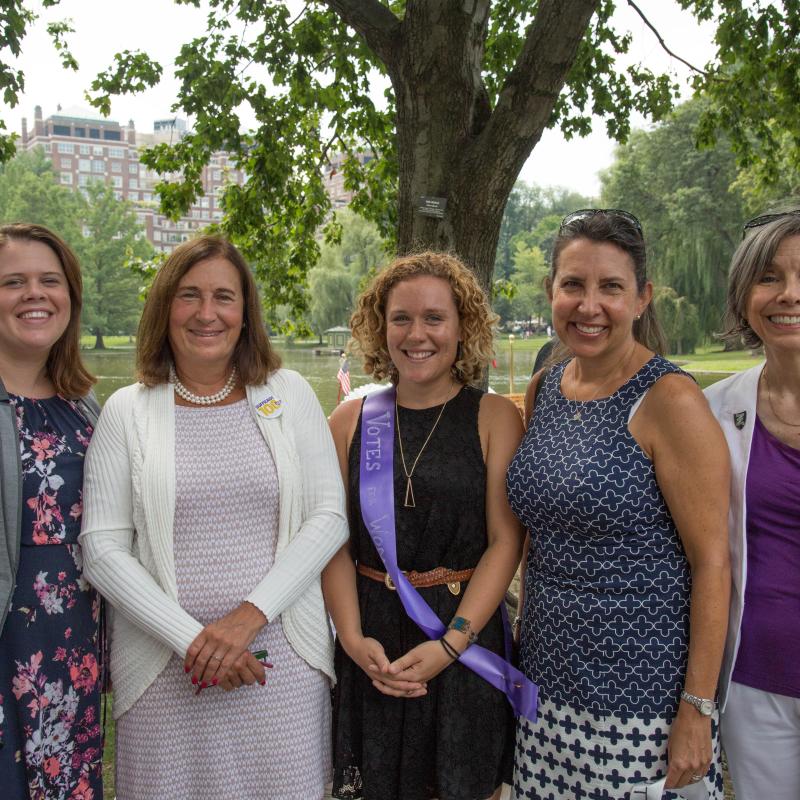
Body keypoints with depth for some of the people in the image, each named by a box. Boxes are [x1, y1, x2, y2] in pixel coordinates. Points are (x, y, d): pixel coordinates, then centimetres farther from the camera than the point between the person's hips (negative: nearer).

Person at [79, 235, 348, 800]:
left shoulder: (289, 394, 3)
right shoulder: (127, 410, 1)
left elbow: (330, 517, -2)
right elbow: (102, 548, -3)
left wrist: (250, 616, -12)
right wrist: (190, 639, -12)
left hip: (283, 659, 1)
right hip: (166, 668, 0)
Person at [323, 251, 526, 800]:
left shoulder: (494, 417, -3)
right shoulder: (352, 420, 3)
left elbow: (506, 540, -8)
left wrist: (450, 643, -16)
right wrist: (353, 637, -11)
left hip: (465, 635, -2)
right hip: (371, 642, 2)